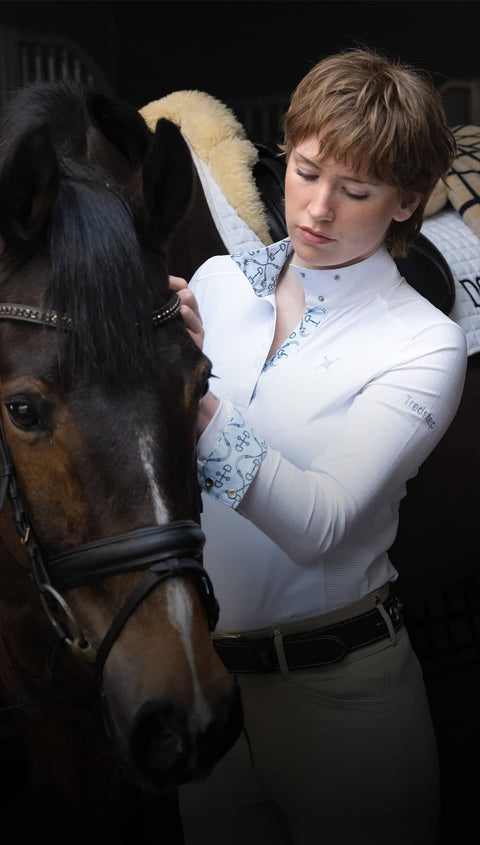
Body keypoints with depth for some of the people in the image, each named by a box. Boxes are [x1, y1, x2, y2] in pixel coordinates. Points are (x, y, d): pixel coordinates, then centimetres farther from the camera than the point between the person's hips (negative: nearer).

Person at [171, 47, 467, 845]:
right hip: (196, 672, 4)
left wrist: (198, 408, -36)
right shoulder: (216, 281, 2)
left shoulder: (426, 345, -11)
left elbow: (319, 525, -24)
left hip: (337, 688, -4)